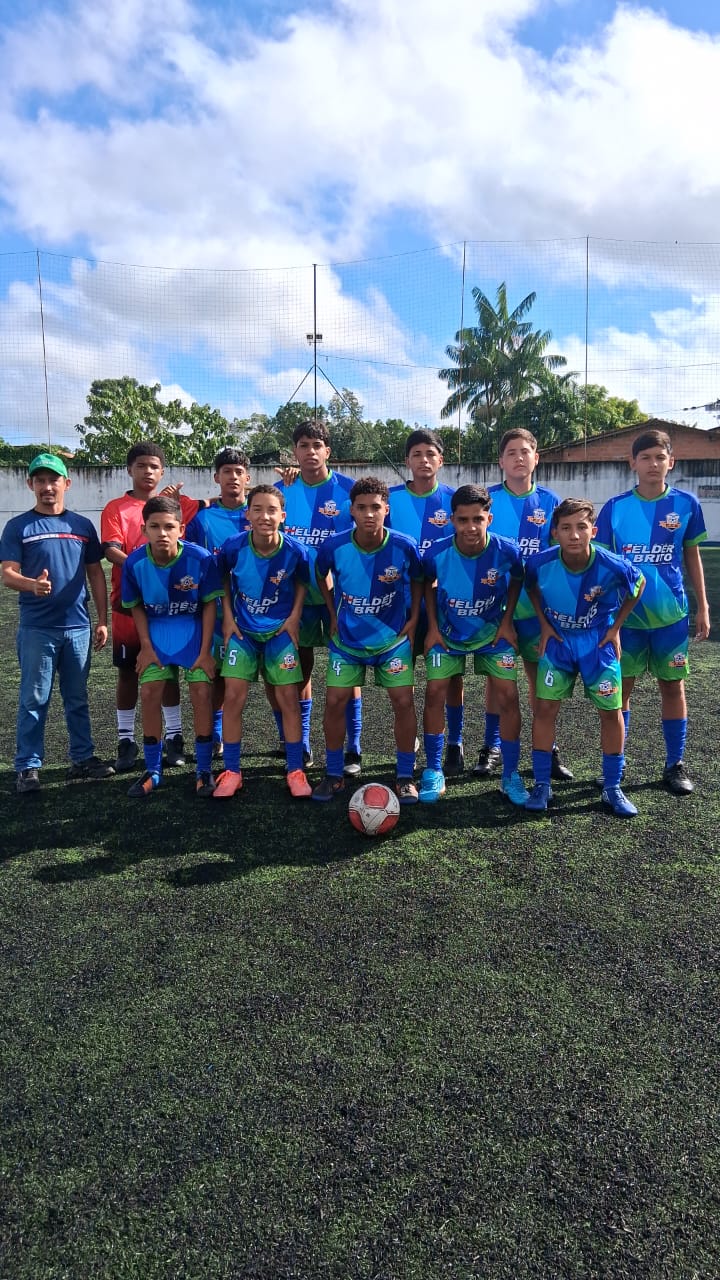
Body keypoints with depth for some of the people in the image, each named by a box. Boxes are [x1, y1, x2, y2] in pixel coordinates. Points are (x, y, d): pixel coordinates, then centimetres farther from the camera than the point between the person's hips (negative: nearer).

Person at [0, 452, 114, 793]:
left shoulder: (82, 525, 8)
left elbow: (96, 574, 10)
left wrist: (102, 620, 6)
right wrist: (32, 584, -29)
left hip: (78, 626, 3)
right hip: (36, 628, -3)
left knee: (77, 698, 12)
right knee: (34, 700, 3)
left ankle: (83, 758, 22)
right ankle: (28, 766, 11)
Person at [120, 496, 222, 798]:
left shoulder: (200, 558, -22)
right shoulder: (135, 562, -16)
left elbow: (210, 604, -12)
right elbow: (136, 606, 0)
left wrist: (205, 651, -12)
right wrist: (146, 646, -6)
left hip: (193, 628, -2)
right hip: (155, 629, 2)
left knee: (201, 693, -9)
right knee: (149, 694, -3)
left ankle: (204, 770, 9)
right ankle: (152, 771, 15)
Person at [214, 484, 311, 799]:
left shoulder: (294, 551, -17)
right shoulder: (234, 546, -17)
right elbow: (224, 580, 3)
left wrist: (294, 617, -5)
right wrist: (228, 618, -2)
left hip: (281, 630, 0)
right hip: (242, 630, 0)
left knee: (288, 697, -1)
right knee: (233, 696, -5)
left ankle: (295, 771, 12)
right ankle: (231, 771, 9)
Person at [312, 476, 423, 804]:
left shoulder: (404, 547, -18)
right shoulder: (334, 547, -17)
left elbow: (418, 580, 3)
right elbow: (321, 575, 6)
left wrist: (413, 619, -1)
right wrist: (333, 615, 3)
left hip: (394, 639, 0)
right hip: (346, 640, 1)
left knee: (403, 702, -6)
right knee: (335, 702, -3)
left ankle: (405, 777, 12)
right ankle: (333, 776, 16)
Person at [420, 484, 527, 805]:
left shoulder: (507, 551, -23)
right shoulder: (437, 553, -23)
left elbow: (517, 581, 0)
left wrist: (507, 621, -5)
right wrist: (432, 627, -4)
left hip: (492, 633, 0)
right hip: (448, 633, 0)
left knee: (508, 696, -6)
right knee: (434, 692, -8)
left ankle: (511, 776, 10)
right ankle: (433, 772, 9)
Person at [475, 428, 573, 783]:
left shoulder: (549, 502, 2)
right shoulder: (486, 499, -3)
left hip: (536, 605, 1)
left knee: (541, 676, 6)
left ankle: (547, 749, 19)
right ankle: (492, 747, 20)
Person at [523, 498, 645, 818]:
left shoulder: (612, 566, -25)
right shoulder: (540, 563, -22)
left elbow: (638, 585, -1)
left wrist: (616, 627, -2)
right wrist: (544, 625, -2)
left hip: (598, 641, 0)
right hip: (558, 639, 1)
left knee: (611, 711, 2)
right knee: (545, 708, -4)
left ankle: (612, 788, 17)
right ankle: (542, 784, 9)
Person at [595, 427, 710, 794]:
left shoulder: (686, 504, -2)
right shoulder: (615, 507, -4)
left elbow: (692, 557, 6)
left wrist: (703, 607, 5)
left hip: (670, 613, 1)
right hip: (625, 613, -1)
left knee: (672, 685, 9)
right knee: (621, 687, 6)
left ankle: (675, 764, 22)